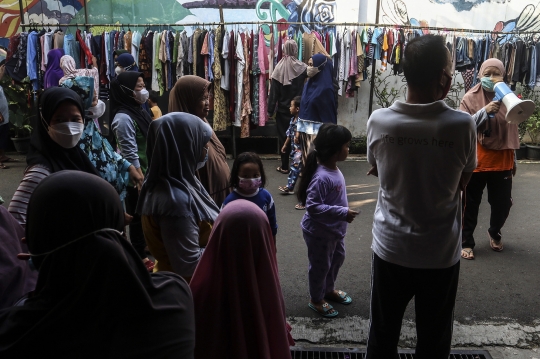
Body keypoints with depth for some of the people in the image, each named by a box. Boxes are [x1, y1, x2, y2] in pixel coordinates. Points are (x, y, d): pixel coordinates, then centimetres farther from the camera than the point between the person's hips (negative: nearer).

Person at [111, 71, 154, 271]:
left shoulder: (139, 111, 9)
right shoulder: (123, 118, -18)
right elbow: (130, 154, -21)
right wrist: (139, 180, -21)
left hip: (149, 173, 8)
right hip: (137, 177, -8)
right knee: (138, 216, 5)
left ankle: (145, 247, 35)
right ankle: (140, 257, 19)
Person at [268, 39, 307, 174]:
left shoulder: (279, 68, -8)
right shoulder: (302, 67, -6)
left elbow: (273, 91, -7)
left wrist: (270, 110, -2)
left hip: (283, 109, -1)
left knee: (284, 136, 8)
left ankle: (284, 166, 13)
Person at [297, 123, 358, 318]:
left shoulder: (334, 169, -1)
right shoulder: (321, 177, -31)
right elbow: (313, 207, -33)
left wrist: (343, 212, 18)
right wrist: (342, 213, -32)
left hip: (335, 229, 10)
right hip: (319, 232, -9)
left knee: (337, 259, 26)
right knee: (321, 266, 10)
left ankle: (329, 290, 49)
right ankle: (316, 299, 33)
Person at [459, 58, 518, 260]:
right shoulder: (471, 97, -6)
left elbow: (513, 130, 14)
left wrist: (514, 158, 18)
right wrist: (484, 112, -26)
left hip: (502, 161, 3)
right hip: (476, 161, -3)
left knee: (503, 203, 12)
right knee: (471, 204, 5)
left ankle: (494, 233, 39)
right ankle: (467, 242, 20)